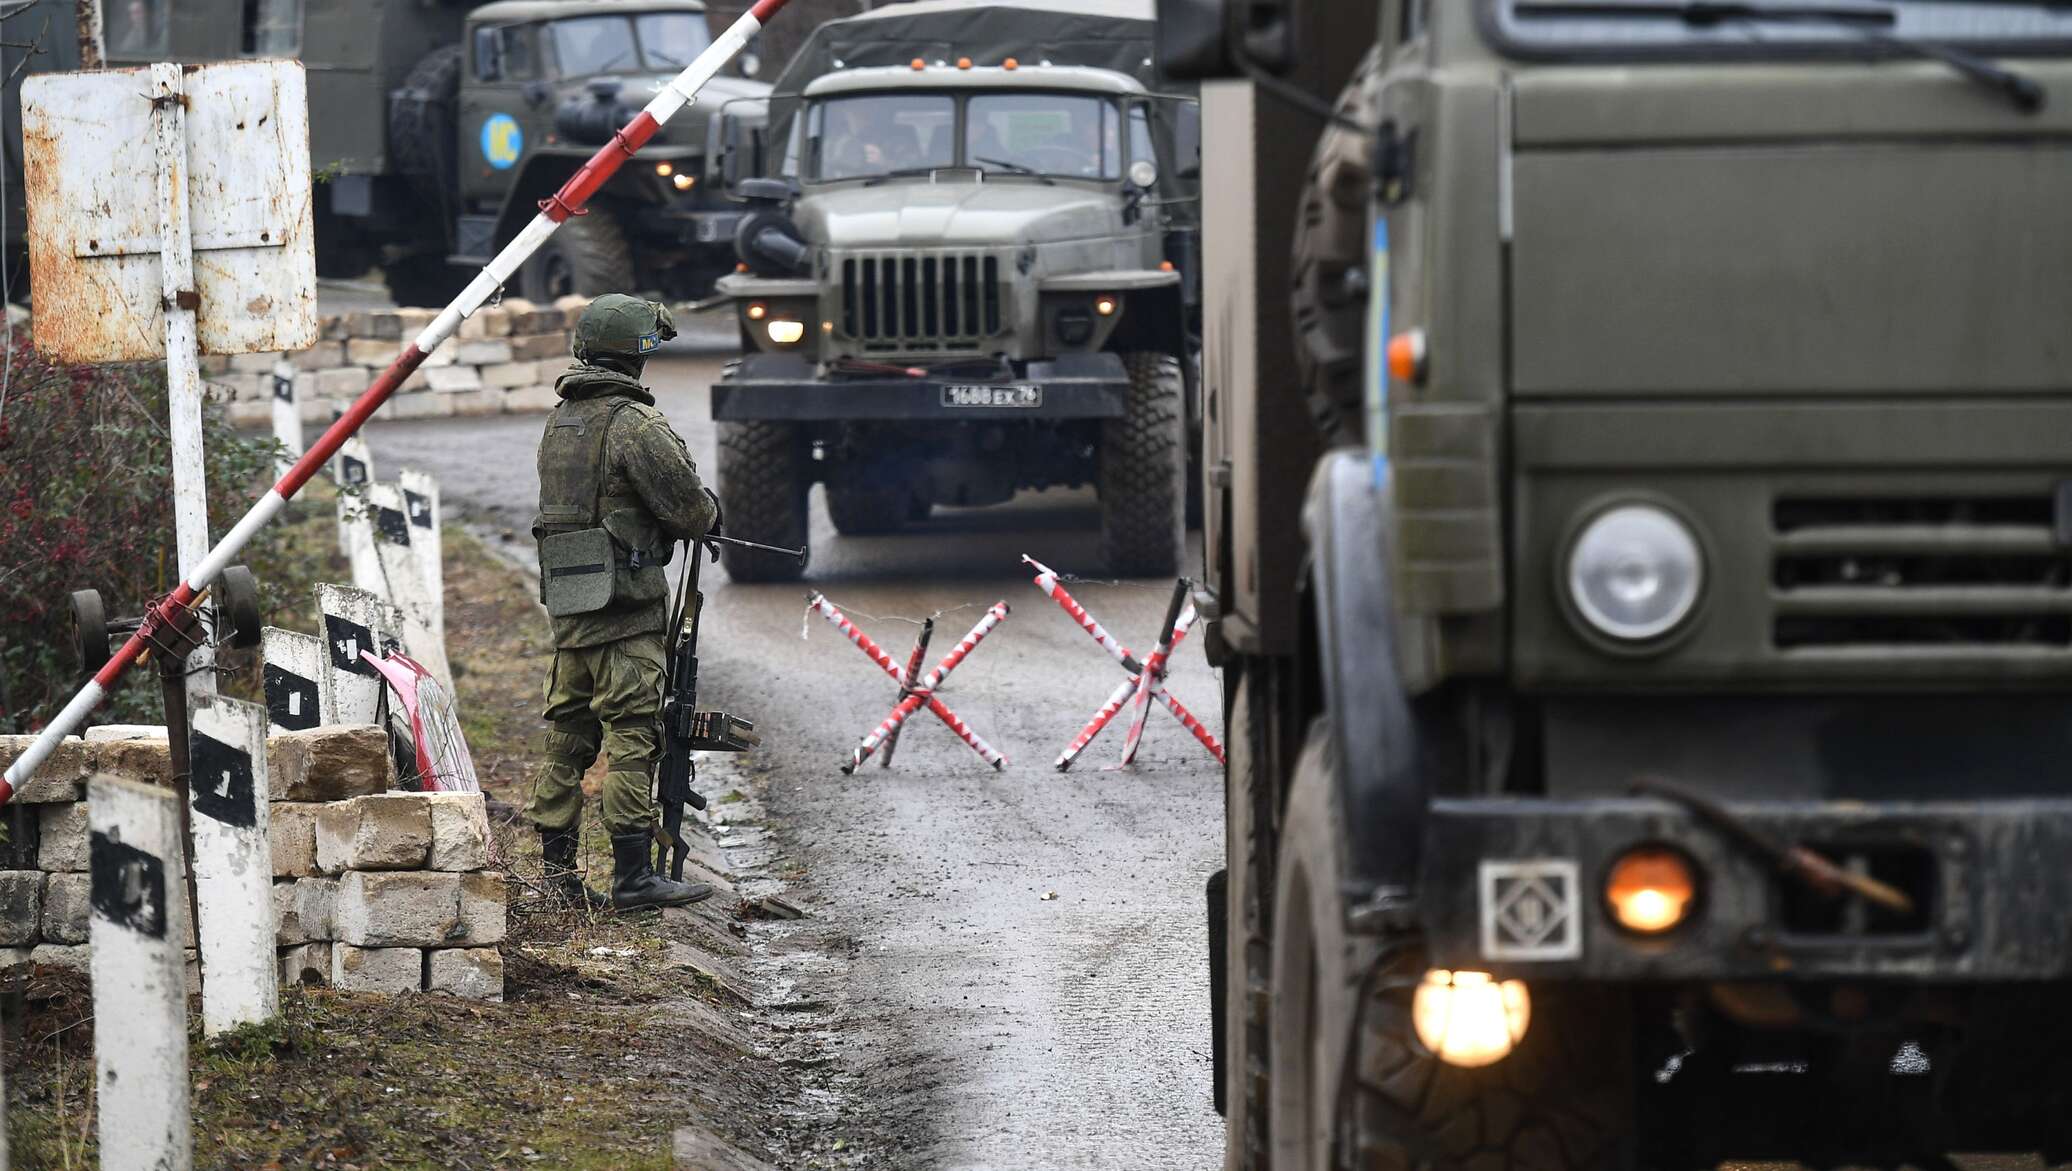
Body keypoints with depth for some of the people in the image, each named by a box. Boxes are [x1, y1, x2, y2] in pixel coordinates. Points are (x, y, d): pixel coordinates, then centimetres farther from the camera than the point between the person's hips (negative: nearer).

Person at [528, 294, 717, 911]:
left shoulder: (559, 420, 13)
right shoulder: (634, 424, -14)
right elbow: (687, 506, -14)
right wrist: (707, 513, 11)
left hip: (566, 598, 8)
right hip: (625, 604, -8)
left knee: (568, 733, 13)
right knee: (631, 735, -6)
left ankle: (555, 864, 16)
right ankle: (633, 875, -6)